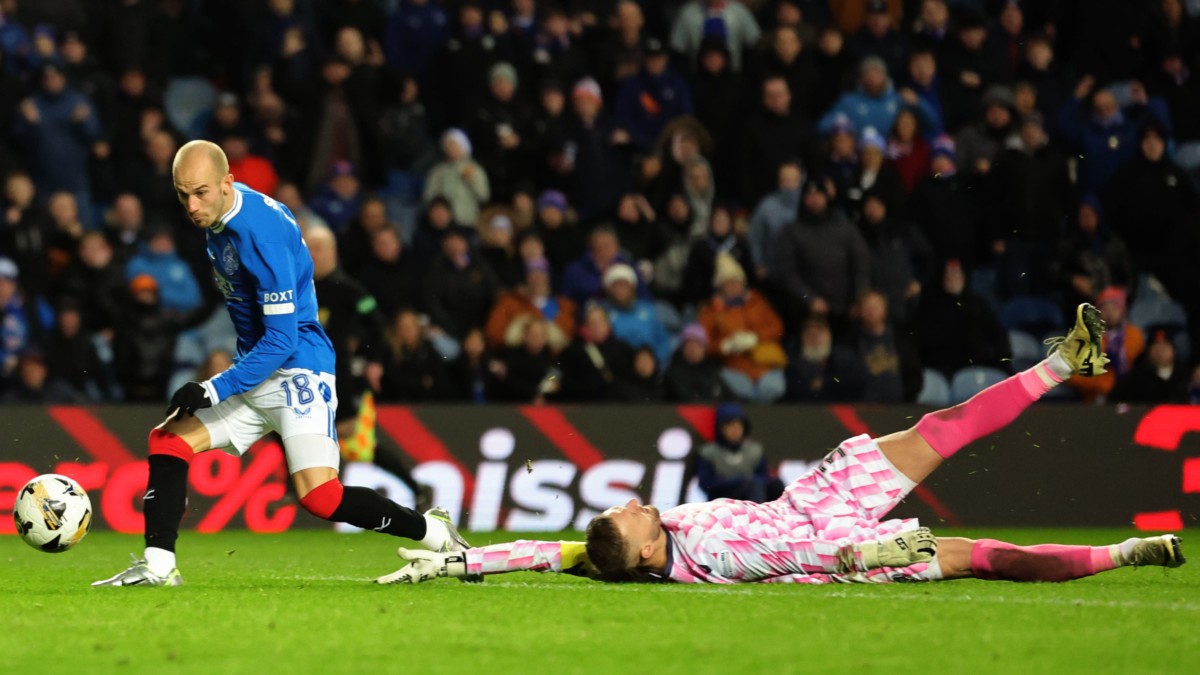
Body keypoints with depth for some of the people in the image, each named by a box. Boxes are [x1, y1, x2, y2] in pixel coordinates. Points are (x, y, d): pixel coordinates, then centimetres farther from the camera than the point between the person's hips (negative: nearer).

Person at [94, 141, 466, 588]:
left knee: (318, 496, -20)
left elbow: (281, 339, -23)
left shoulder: (261, 235, -24)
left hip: (297, 373, -9)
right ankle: (158, 566, -2)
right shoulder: (218, 216, 4)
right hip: (257, 375, 9)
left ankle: (435, 533, -5)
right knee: (168, 441, 0)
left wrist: (215, 390, -25)